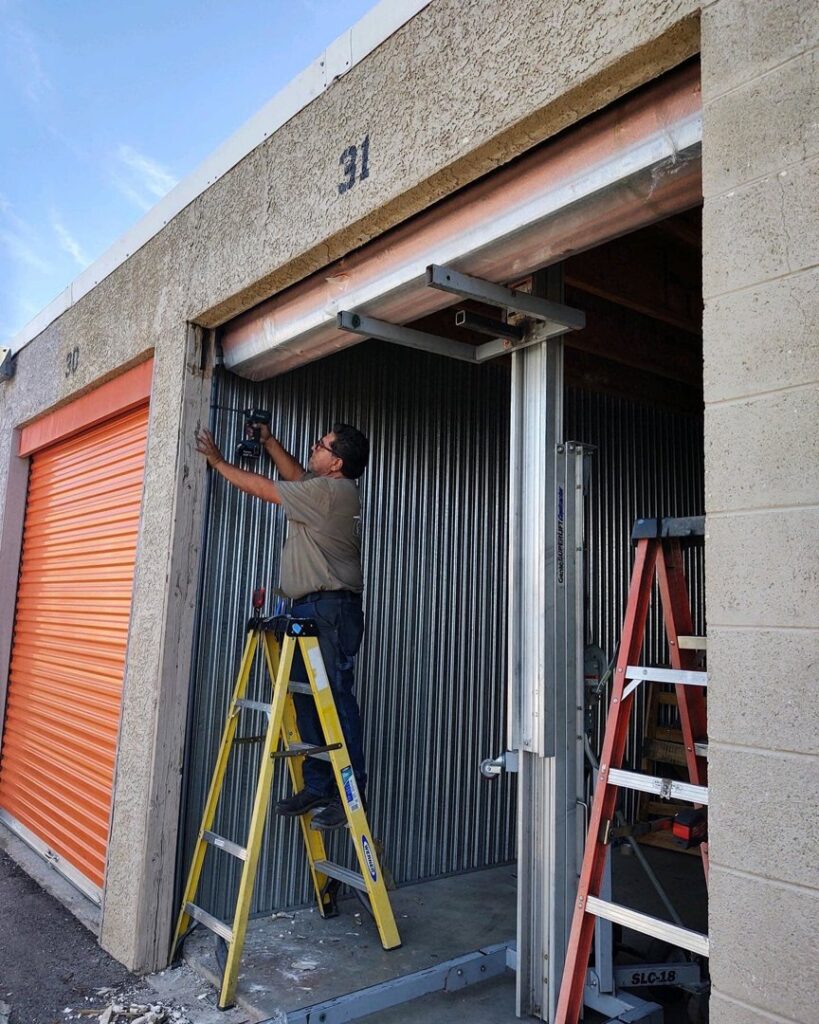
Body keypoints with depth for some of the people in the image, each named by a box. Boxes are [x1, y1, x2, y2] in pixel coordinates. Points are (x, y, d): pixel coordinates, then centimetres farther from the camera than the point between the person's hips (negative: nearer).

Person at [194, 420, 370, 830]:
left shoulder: (330, 491, -12)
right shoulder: (329, 488, 16)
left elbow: (262, 488, -5)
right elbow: (295, 474, 37)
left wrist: (216, 460, 8)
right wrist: (267, 440, 33)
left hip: (331, 609, -11)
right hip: (309, 609, 11)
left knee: (336, 698, -9)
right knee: (307, 699, 9)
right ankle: (318, 787, 16)